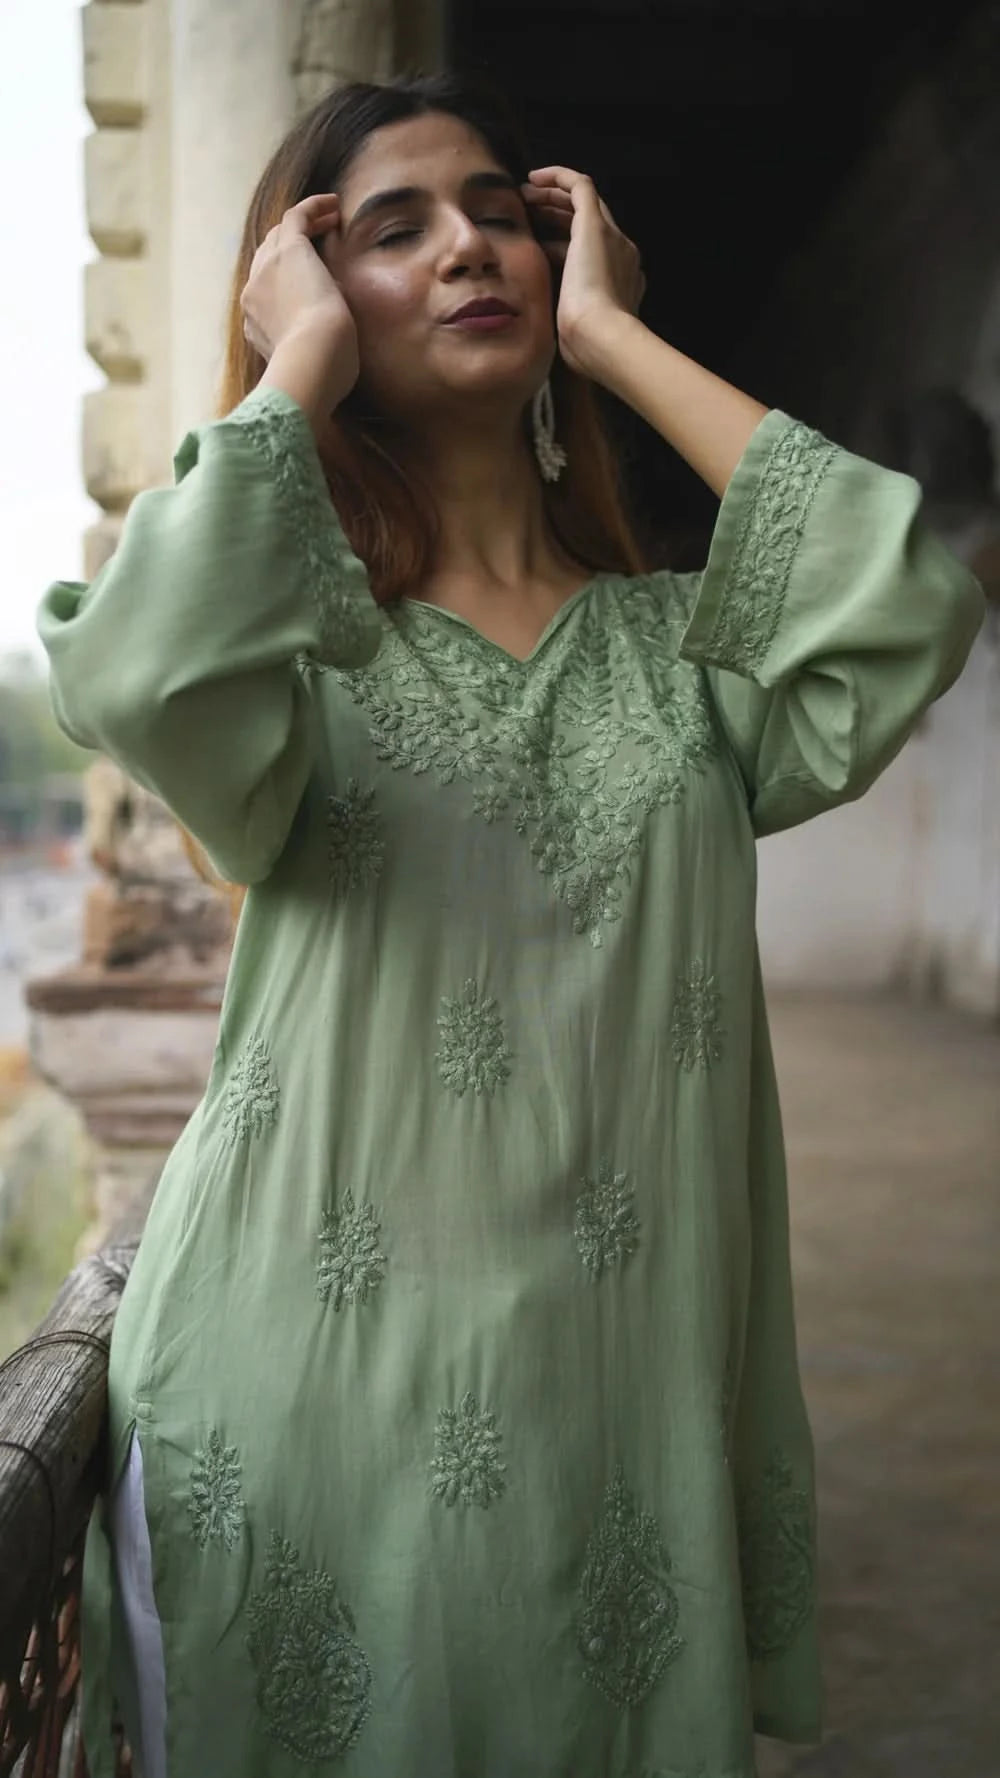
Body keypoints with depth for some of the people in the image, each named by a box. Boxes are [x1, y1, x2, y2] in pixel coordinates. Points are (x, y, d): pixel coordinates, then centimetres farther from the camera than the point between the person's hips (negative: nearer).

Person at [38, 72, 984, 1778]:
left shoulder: (675, 646, 6)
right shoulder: (306, 636, 0)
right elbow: (141, 679, -24)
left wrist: (613, 331, -4)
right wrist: (302, 357, -9)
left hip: (619, 1393, 2)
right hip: (323, 1374, -1)